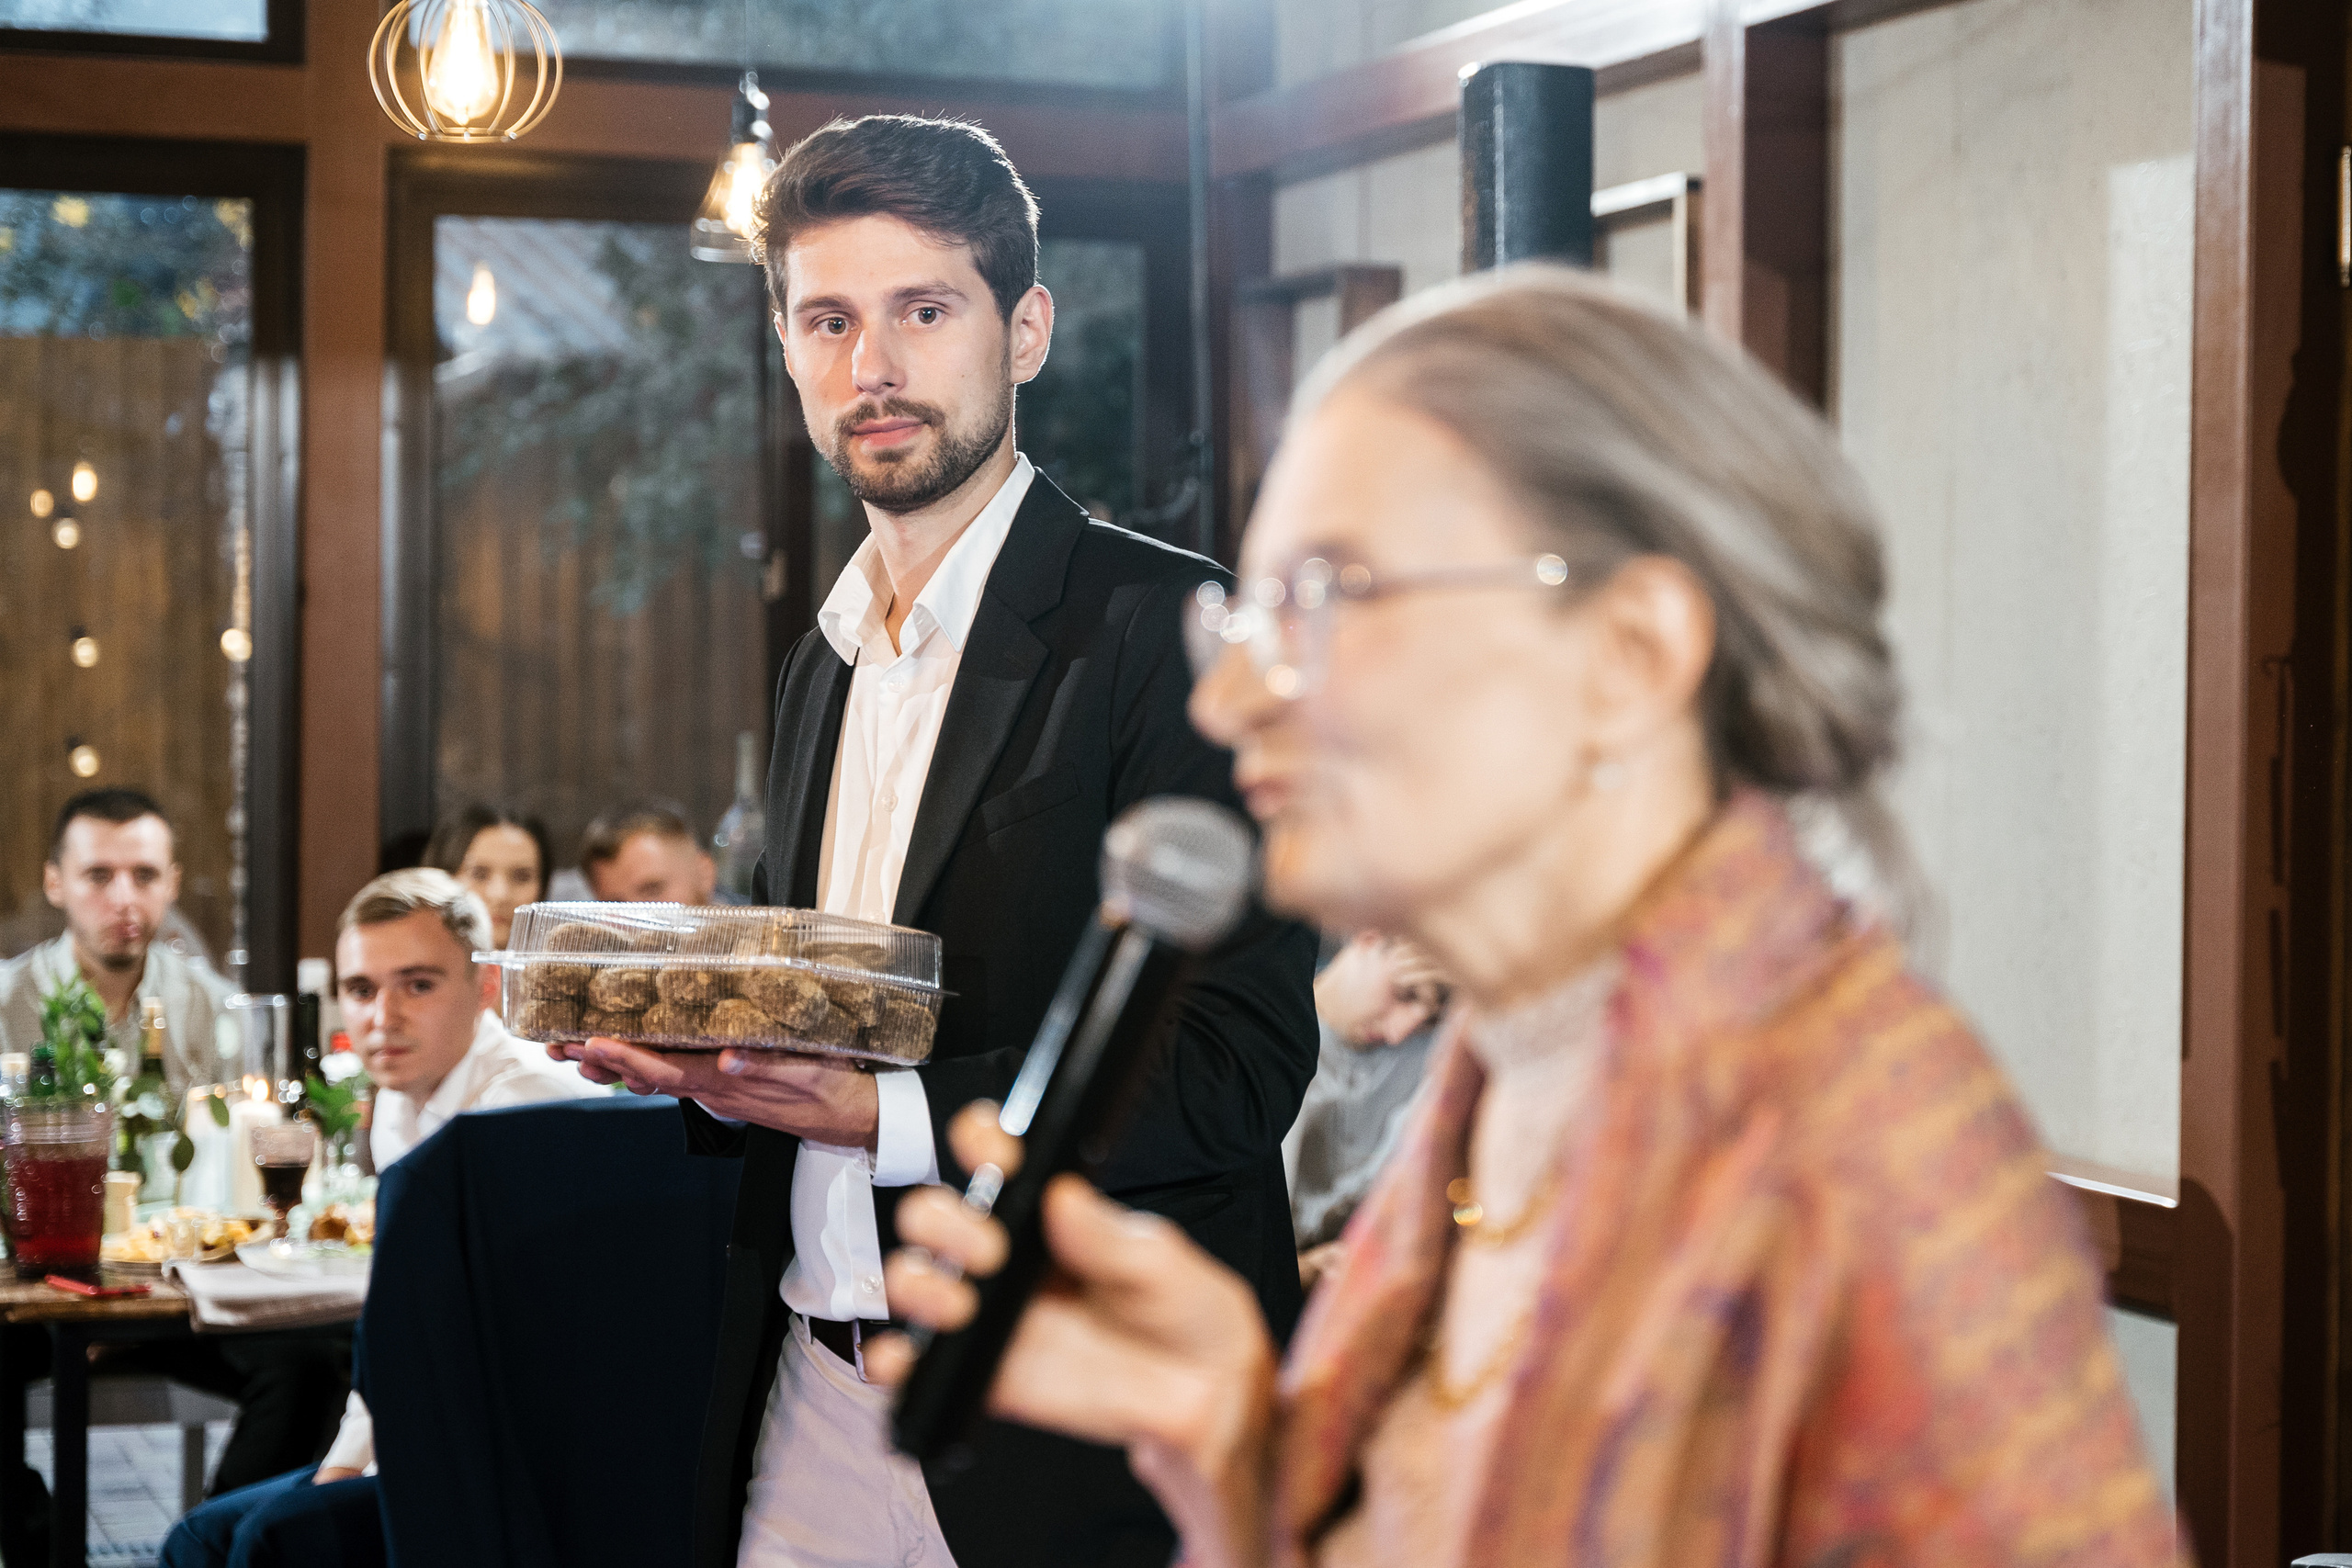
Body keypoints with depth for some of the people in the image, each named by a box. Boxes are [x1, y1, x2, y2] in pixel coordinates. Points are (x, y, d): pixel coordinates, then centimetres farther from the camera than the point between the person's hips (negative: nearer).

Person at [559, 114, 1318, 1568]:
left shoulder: (1172, 628, -10)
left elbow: (1238, 1068, -17)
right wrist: (705, 1053, 0)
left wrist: (888, 1110, -23)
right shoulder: (827, 660, 15)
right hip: (813, 1403, 6)